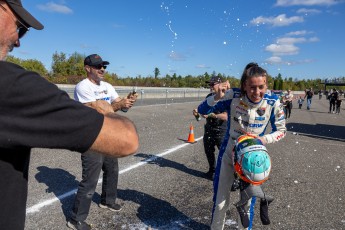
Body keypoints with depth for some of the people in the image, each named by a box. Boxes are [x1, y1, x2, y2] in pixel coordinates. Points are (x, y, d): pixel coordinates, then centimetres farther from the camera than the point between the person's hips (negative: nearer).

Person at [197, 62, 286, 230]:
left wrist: (264, 139, -23)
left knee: (247, 203, 17)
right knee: (220, 203, 9)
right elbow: (202, 110, -21)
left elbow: (281, 131, -4)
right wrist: (217, 97, -40)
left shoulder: (273, 102, -17)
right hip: (228, 154, -1)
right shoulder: (234, 96, -23)